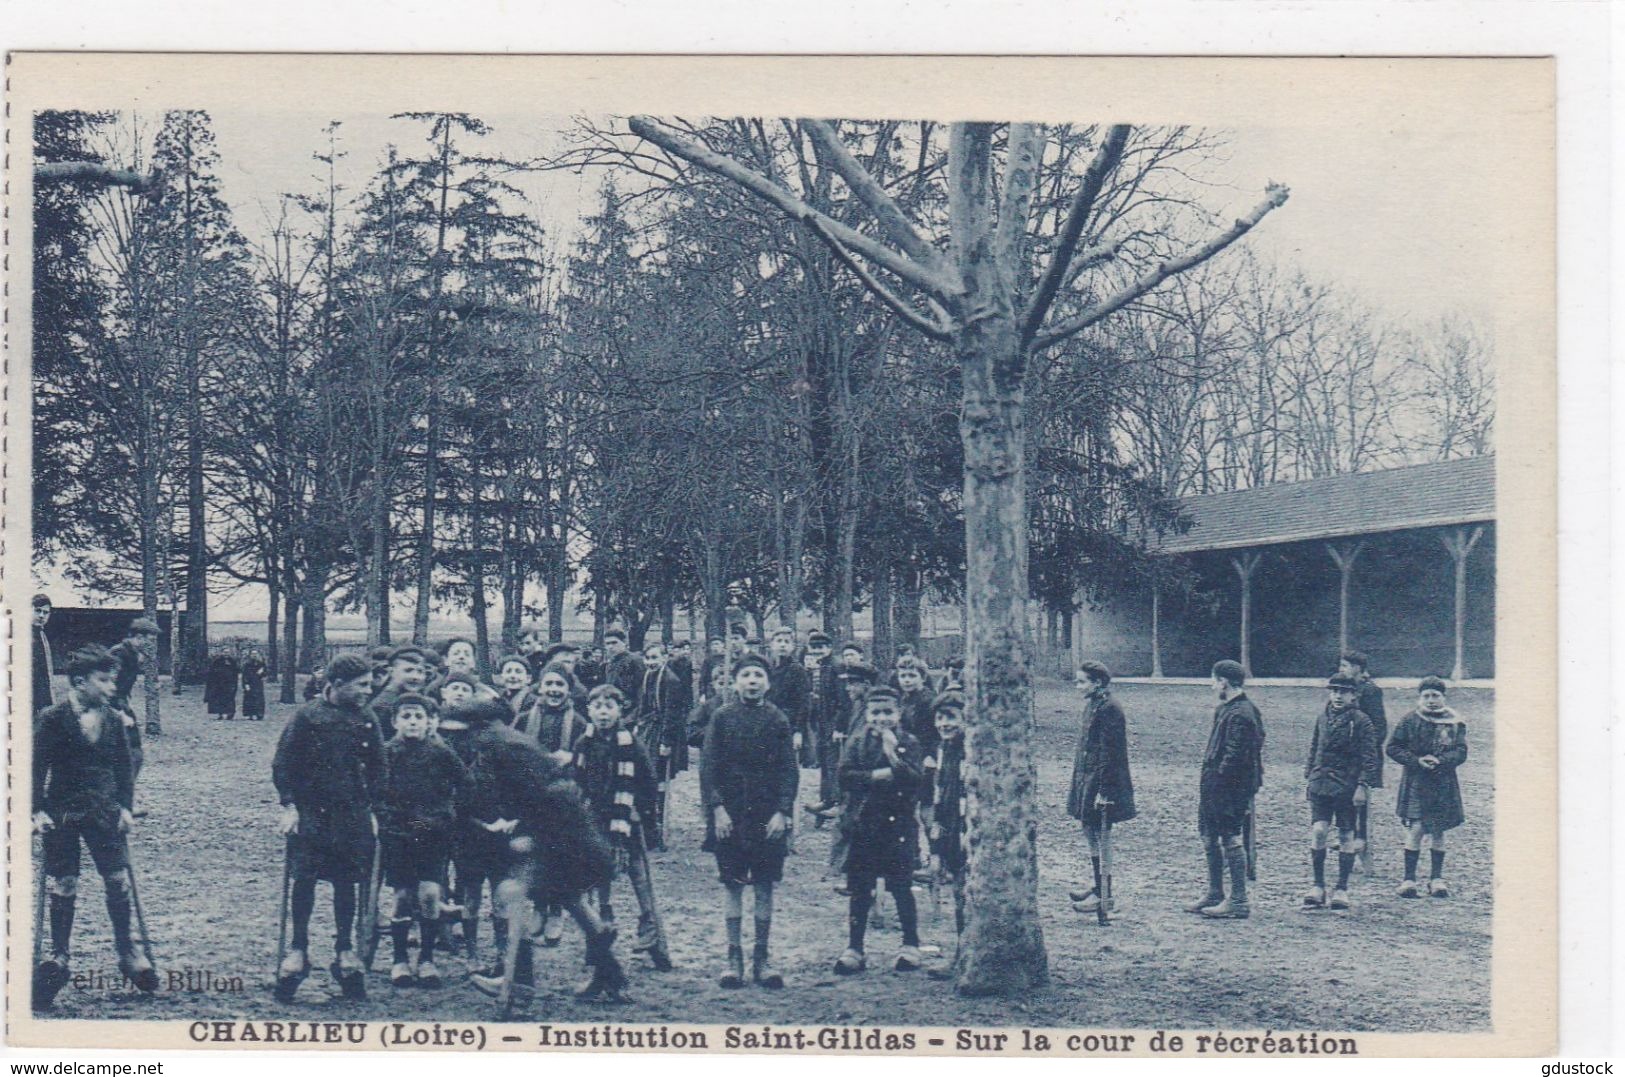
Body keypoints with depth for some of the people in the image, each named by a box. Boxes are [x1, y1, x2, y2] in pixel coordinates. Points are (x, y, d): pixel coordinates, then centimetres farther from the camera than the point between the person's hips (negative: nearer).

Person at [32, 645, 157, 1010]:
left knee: (119, 882, 1)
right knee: (62, 888, 4)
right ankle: (59, 957, 18)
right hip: (61, 814, -3)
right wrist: (38, 810, -11)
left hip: (105, 813, 3)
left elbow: (124, 767, 10)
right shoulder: (51, 720, -7)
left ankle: (127, 952, 16)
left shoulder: (113, 720, 3)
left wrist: (125, 807, 3)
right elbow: (38, 768, -5)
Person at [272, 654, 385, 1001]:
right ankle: (298, 951, 10)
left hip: (353, 815, 3)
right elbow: (283, 763, -3)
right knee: (304, 880, -3)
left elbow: (376, 768, 12)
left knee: (346, 883, 6)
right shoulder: (307, 716, -5)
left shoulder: (367, 720, 5)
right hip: (310, 813, -3)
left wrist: (372, 812, 8)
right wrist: (289, 806, -8)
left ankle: (345, 951, 17)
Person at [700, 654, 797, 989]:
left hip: (768, 818, 1)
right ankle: (734, 958, 11)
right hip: (729, 817, -1)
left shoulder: (778, 720, 4)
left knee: (765, 887, 4)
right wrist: (717, 809, -10)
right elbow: (708, 766, 0)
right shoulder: (721, 718, 2)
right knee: (732, 885, 2)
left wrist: (782, 812, -7)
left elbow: (789, 769, 3)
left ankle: (761, 960, 12)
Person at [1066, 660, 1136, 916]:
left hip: (1100, 784, -10)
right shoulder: (1093, 705, 13)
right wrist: (1078, 784, 20)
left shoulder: (1109, 709, -17)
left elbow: (1110, 754, -20)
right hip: (1087, 781, 10)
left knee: (1098, 838, -5)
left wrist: (1103, 791, -21)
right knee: (1090, 833, 16)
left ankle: (1105, 897, 0)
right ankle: (1099, 887, 27)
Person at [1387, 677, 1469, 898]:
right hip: (1415, 782, -2)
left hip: (1443, 783, 2)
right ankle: (1409, 879, -3)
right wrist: (1417, 761, -14)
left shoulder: (1455, 723, 4)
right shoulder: (1410, 721, 0)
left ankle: (1437, 878, 16)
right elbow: (1393, 748, 0)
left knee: (1438, 830, 7)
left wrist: (1440, 761, -19)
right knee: (1415, 828, -8)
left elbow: (1461, 752, -1)